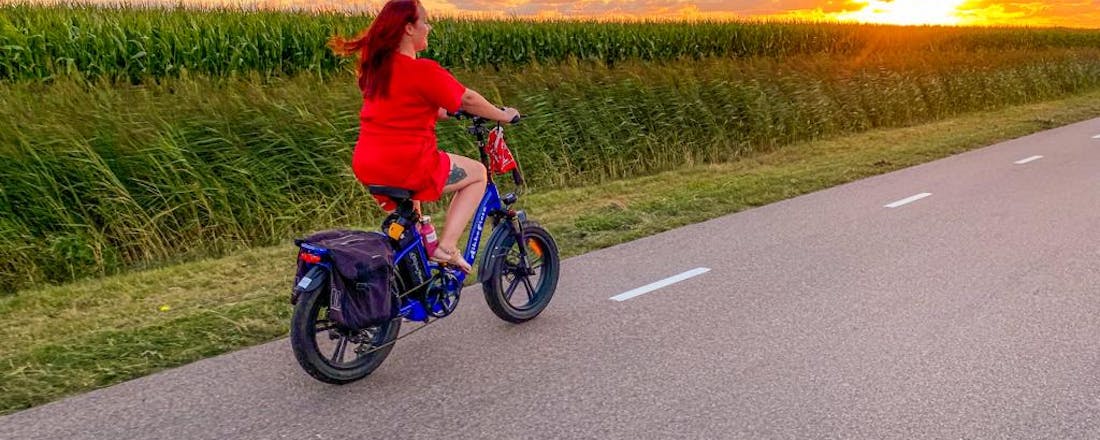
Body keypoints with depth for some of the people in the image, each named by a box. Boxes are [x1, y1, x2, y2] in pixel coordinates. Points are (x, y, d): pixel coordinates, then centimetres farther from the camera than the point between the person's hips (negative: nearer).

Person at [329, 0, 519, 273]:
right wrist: (503, 115, 13)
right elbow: (468, 100, -4)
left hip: (366, 168, 8)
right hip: (407, 166, -8)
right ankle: (446, 247, 3)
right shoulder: (424, 71, -15)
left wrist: (443, 112, 35)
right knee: (477, 173, 13)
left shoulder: (375, 65, 9)